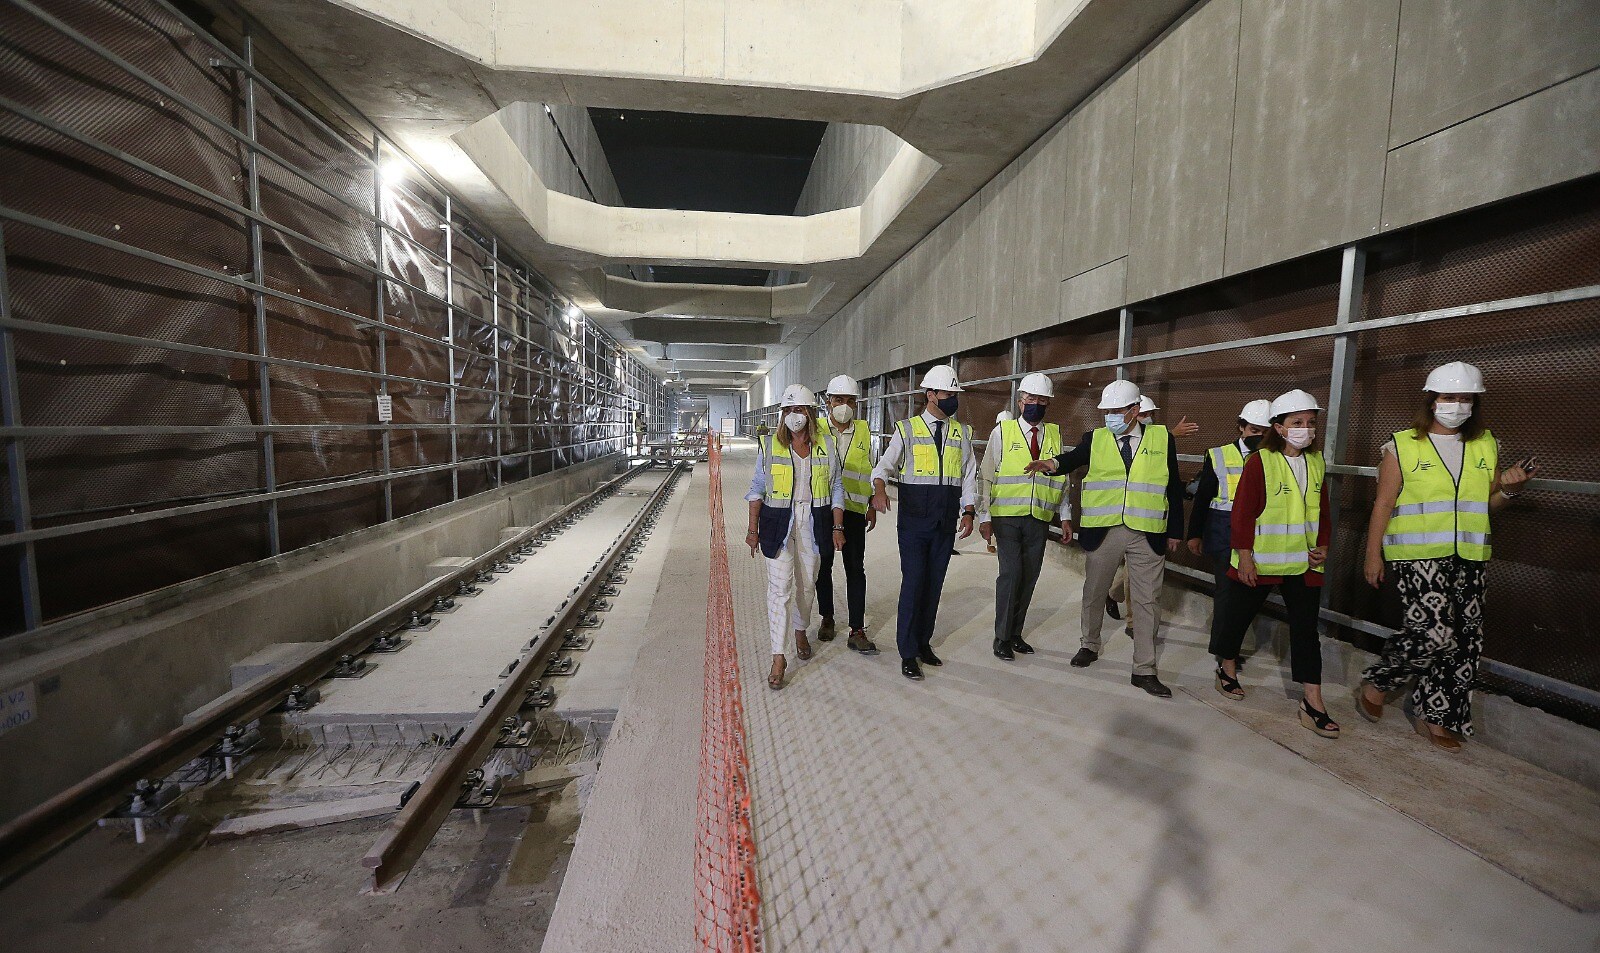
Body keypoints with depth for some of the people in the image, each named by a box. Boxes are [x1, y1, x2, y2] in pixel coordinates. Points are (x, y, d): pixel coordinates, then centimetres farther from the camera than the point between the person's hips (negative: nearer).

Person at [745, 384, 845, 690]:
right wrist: (753, 529, -1)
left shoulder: (826, 446, 3)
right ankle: (778, 657, 0)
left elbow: (836, 489, 7)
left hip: (813, 524, 2)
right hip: (778, 524, -2)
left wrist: (837, 528, 2)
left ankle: (800, 631, 41)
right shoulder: (770, 446, -1)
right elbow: (757, 489, 3)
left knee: (807, 584, 14)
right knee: (780, 587, -6)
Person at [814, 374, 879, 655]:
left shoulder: (864, 431, 6)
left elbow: (871, 470, 12)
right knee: (823, 566, 11)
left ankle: (857, 631, 7)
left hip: (854, 509, 1)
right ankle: (827, 619, 29)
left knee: (856, 569, 0)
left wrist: (872, 505, 9)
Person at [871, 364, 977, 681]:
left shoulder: (961, 433, 11)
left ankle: (923, 642, 27)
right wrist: (880, 489, -25)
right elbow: (884, 465, -4)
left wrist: (968, 511, 0)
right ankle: (908, 653, 9)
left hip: (946, 523, 4)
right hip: (914, 521, -4)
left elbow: (969, 476, 12)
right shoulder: (907, 429, 1)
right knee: (913, 583, -4)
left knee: (934, 584, 11)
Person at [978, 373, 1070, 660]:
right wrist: (984, 516, -7)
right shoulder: (1002, 431, 0)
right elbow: (986, 476, -2)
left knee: (1029, 577, 7)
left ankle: (1015, 634, 23)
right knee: (1011, 573, -11)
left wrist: (1065, 515, 10)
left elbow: (1061, 478, 15)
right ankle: (1002, 638, 4)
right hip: (1007, 517, -4)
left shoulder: (1055, 435, 10)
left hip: (1040, 519, 4)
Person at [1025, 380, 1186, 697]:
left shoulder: (1162, 439, 4)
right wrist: (1053, 462, -37)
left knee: (1145, 601, 5)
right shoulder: (1095, 439, 4)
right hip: (1103, 532, 1)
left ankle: (1144, 670, 15)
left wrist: (1175, 531, 6)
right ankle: (1090, 646, 35)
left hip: (1147, 534, 0)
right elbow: (1074, 458, -13)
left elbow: (1173, 488, 7)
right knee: (1094, 593, 14)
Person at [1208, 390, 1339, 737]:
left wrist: (1322, 545, 4)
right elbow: (1242, 512, -13)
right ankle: (1227, 668, 32)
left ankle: (1313, 702, 11)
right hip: (1260, 561, -5)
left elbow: (1322, 509, 16)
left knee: (1306, 627, 5)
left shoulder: (1316, 462, 7)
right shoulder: (1259, 461, -12)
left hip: (1305, 563, 5)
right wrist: (1244, 557, -15)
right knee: (1238, 615, 9)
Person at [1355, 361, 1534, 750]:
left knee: (1463, 640, 5)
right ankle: (1375, 686, 7)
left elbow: (1489, 505, 20)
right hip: (1417, 556, -5)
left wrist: (1510, 489, -2)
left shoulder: (1486, 446, 12)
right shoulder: (1404, 445, -2)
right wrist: (1373, 555, -5)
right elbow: (1383, 504, -3)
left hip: (1469, 558, 5)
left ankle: (1435, 717, 18)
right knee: (1434, 633, -15)